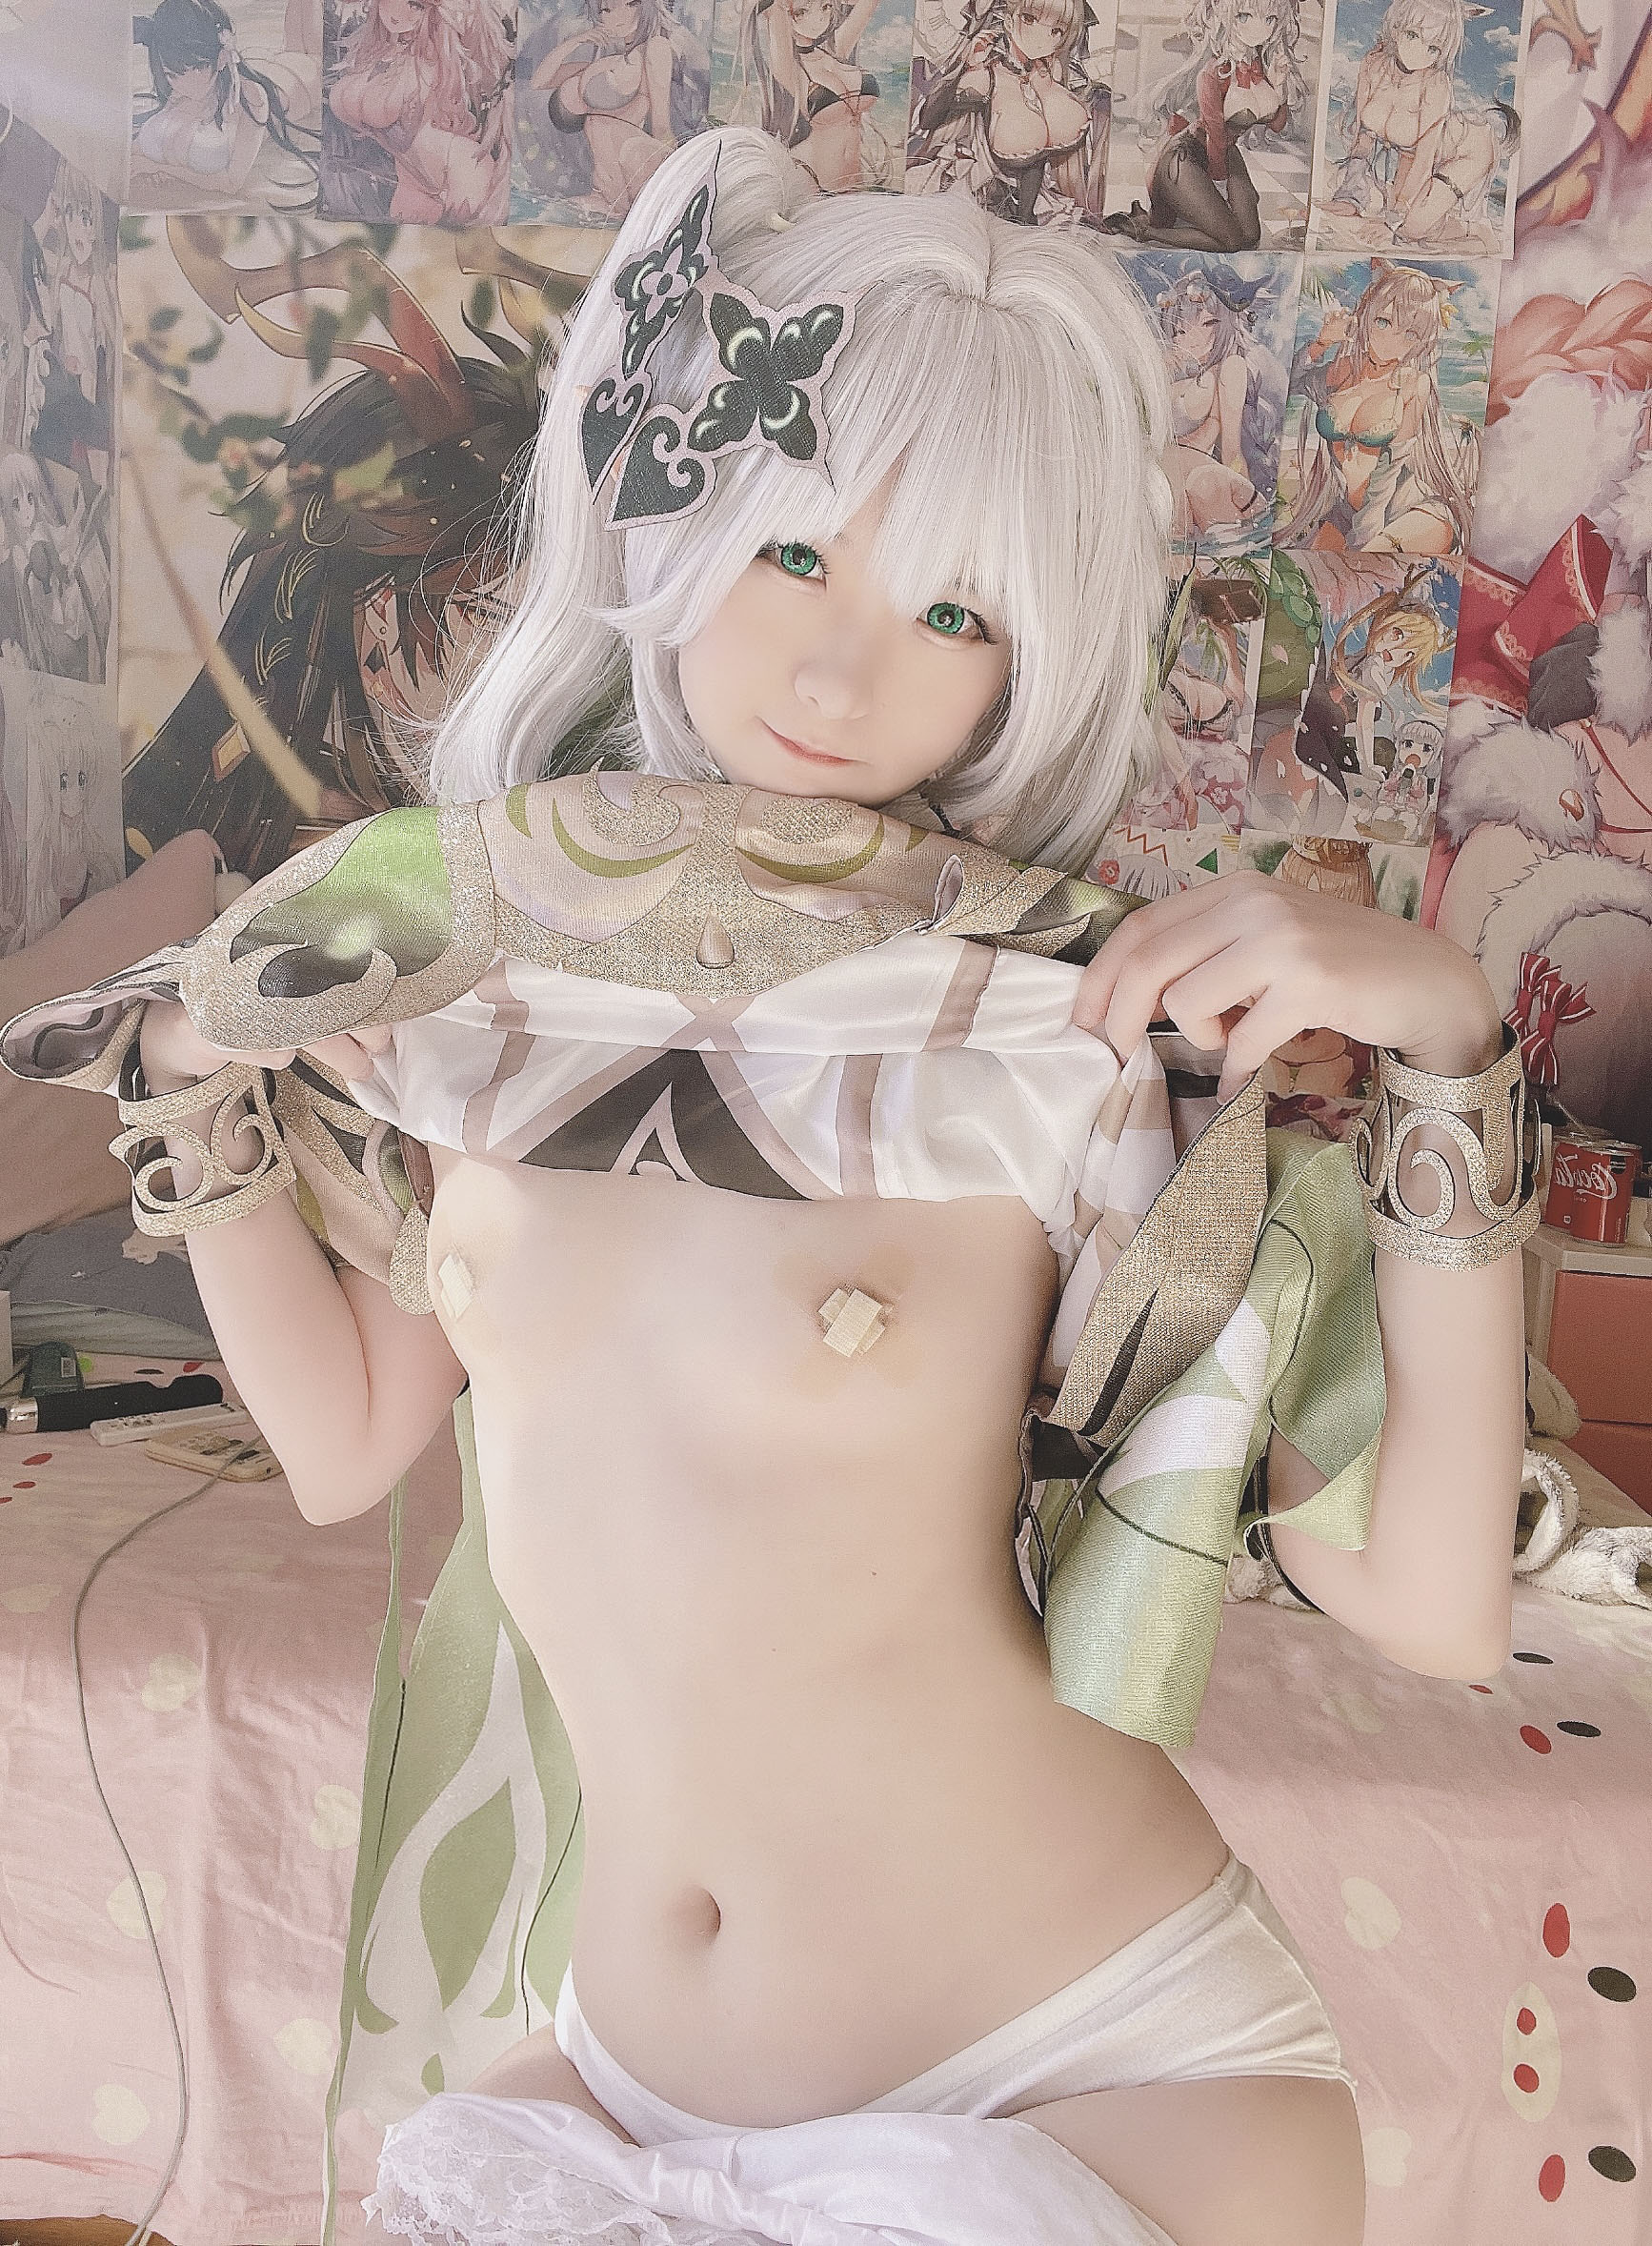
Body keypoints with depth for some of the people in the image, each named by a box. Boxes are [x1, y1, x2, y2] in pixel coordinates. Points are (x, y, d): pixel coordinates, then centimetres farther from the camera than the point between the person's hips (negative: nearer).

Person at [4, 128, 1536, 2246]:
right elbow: (343, 1438, 6)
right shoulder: (502, 958, -5)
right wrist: (193, 1098, -3)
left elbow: (1433, 1607, -17)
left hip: (1098, 2075, -3)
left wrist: (1440, 1042, -24)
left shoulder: (1082, 1033, -18)